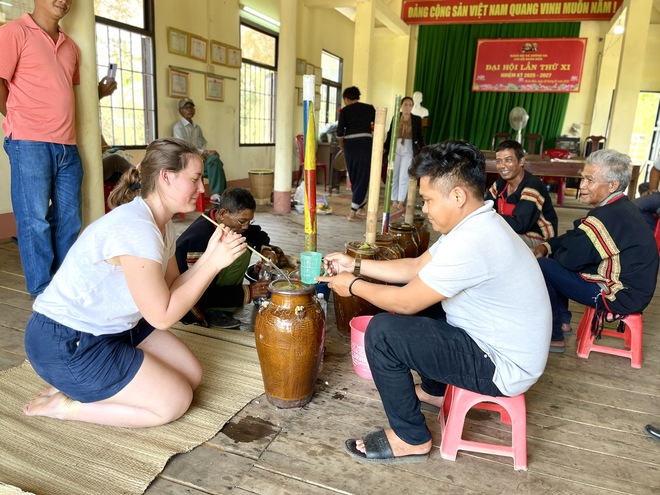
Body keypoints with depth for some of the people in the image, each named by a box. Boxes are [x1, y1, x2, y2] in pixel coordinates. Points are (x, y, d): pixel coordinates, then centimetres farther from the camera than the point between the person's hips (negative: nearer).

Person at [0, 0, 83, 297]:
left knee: (69, 219, 9)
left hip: (68, 145, 6)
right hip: (30, 143, -6)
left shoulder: (70, 46, 19)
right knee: (35, 219, -1)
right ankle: (43, 291, 8)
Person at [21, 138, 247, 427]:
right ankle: (65, 405, 3)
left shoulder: (162, 223, 2)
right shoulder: (135, 229, -29)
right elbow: (162, 315, -24)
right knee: (175, 402, -7)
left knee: (191, 376, 7)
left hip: (116, 325, 10)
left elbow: (172, 289, -1)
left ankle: (81, 385, 13)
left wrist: (209, 255, -13)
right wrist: (214, 263, -23)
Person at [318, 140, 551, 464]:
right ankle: (434, 389, 34)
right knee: (417, 302, 19)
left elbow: (405, 302, -22)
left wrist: (353, 286, -6)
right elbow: (416, 268, 9)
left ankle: (411, 439, 2)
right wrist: (355, 266, 6)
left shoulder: (470, 242, -30)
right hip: (496, 341, 10)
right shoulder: (475, 223, 2)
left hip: (502, 366, -10)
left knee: (382, 332, -18)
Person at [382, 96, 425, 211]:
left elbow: (420, 136, 4)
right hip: (395, 149, 2)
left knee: (404, 176, -5)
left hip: (408, 150, -1)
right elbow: (390, 134, 8)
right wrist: (385, 147, 4)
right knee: (394, 175, 4)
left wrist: (423, 149, -5)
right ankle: (394, 201, 11)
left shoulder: (417, 119, 3)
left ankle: (401, 201, 2)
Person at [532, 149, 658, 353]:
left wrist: (557, 251, 0)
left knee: (541, 268, -13)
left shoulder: (608, 218, -29)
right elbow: (575, 237, 13)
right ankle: (563, 322, 24)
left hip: (621, 296, -10)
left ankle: (554, 337, 1)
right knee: (552, 261, 17)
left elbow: (571, 260, -23)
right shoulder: (621, 207, 5)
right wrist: (545, 247, 0)